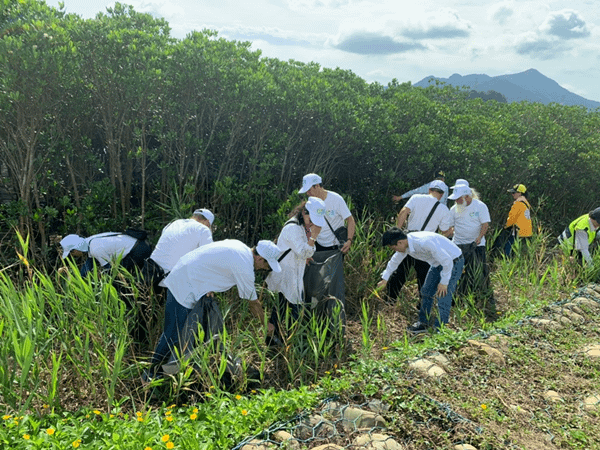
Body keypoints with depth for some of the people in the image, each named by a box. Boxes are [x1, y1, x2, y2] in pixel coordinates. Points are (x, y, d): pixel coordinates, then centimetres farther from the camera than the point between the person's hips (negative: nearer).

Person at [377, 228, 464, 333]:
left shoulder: (425, 243, -39)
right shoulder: (406, 243, -10)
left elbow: (447, 261, -31)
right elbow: (395, 260, 9)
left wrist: (444, 282, -22)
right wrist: (385, 279, 19)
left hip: (453, 262, -9)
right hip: (438, 263, 9)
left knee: (443, 296, -12)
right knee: (426, 292, 12)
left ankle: (439, 329, 1)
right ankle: (424, 323, 26)